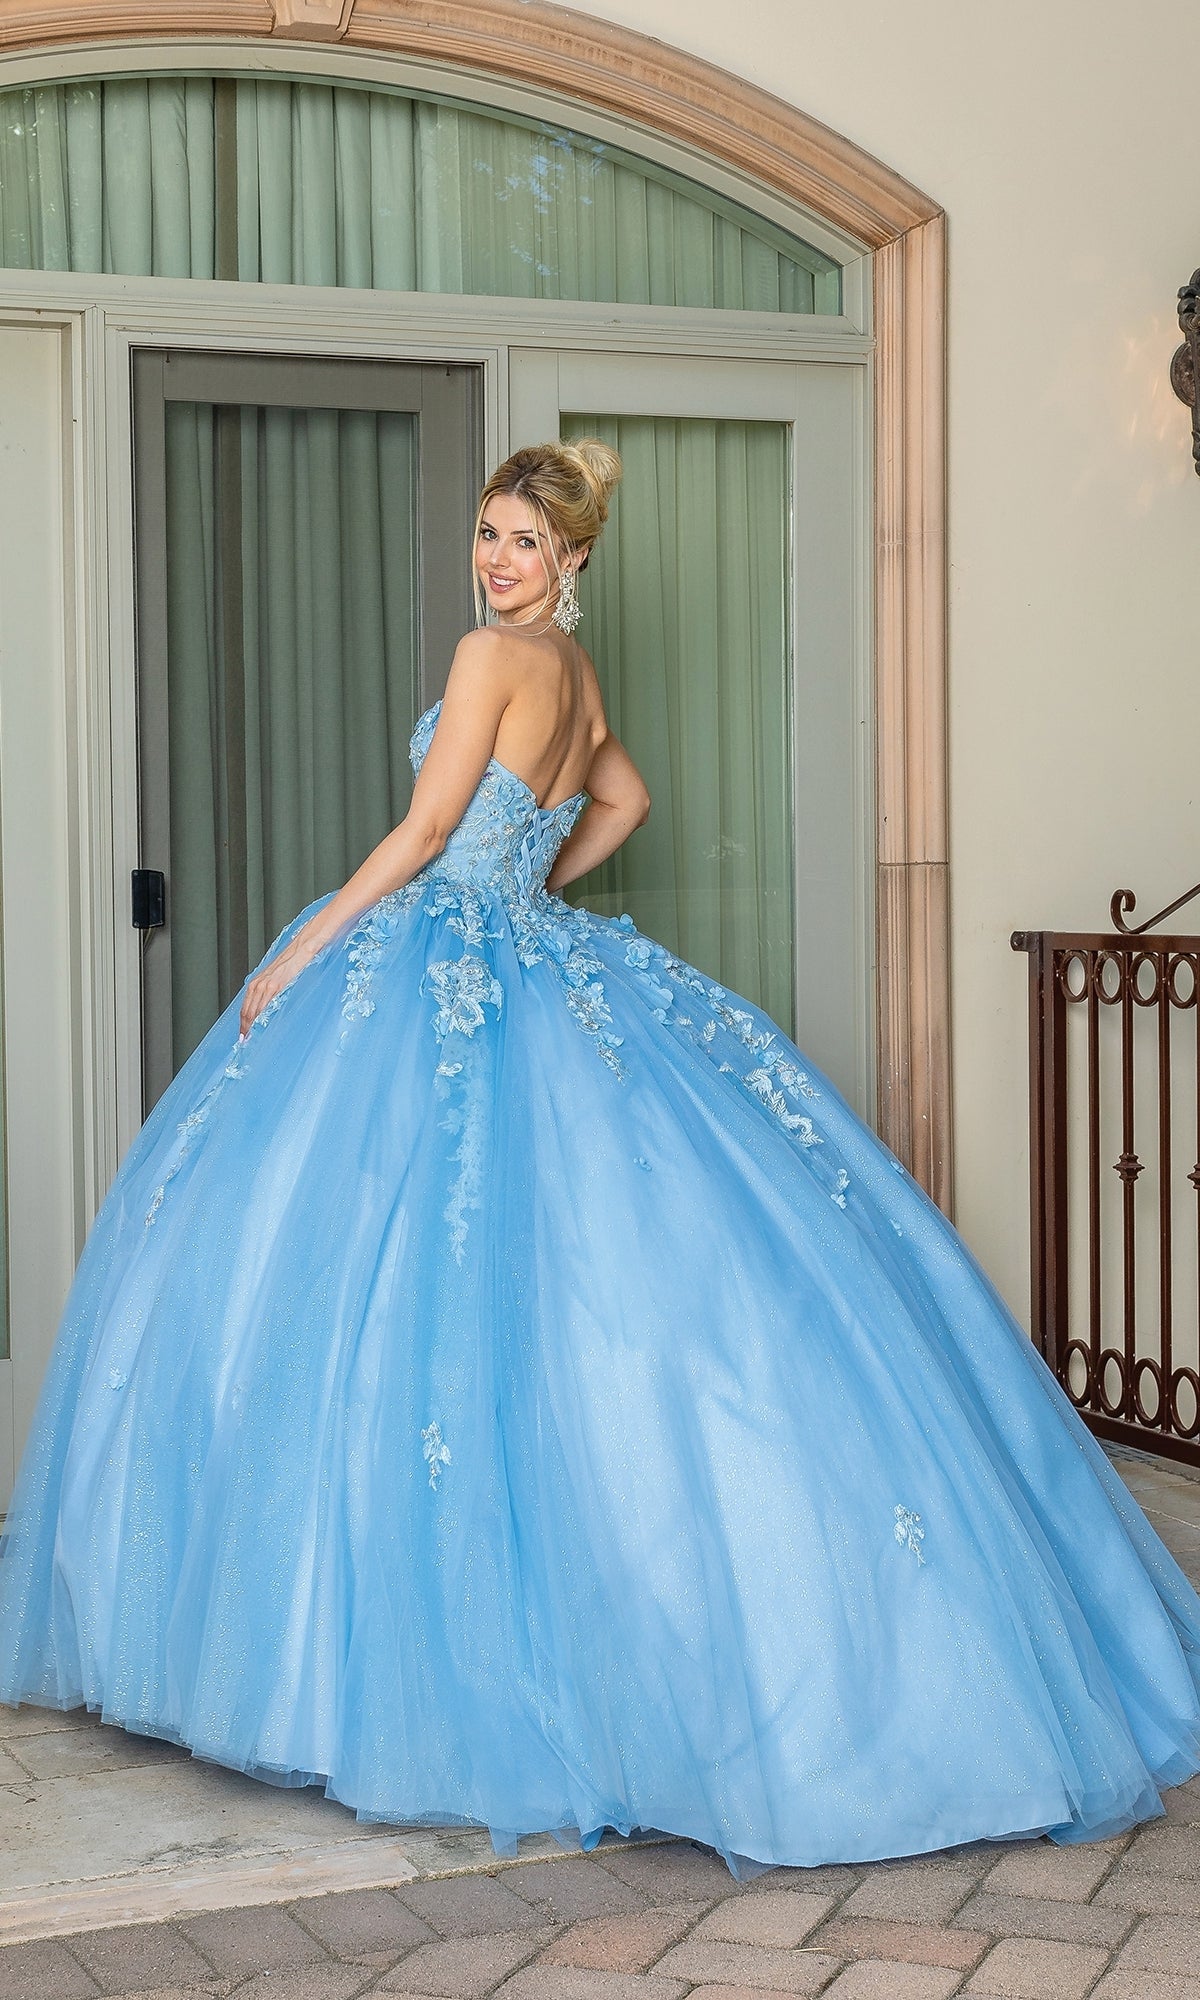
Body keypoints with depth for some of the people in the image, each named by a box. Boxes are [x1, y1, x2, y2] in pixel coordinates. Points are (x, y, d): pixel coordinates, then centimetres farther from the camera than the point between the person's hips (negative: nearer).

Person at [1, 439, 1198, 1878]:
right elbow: (622, 800, 31)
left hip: (442, 983, -9)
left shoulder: (493, 656, -11)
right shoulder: (574, 671, 15)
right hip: (533, 972, 9)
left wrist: (300, 952, -8)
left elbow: (424, 833, -13)